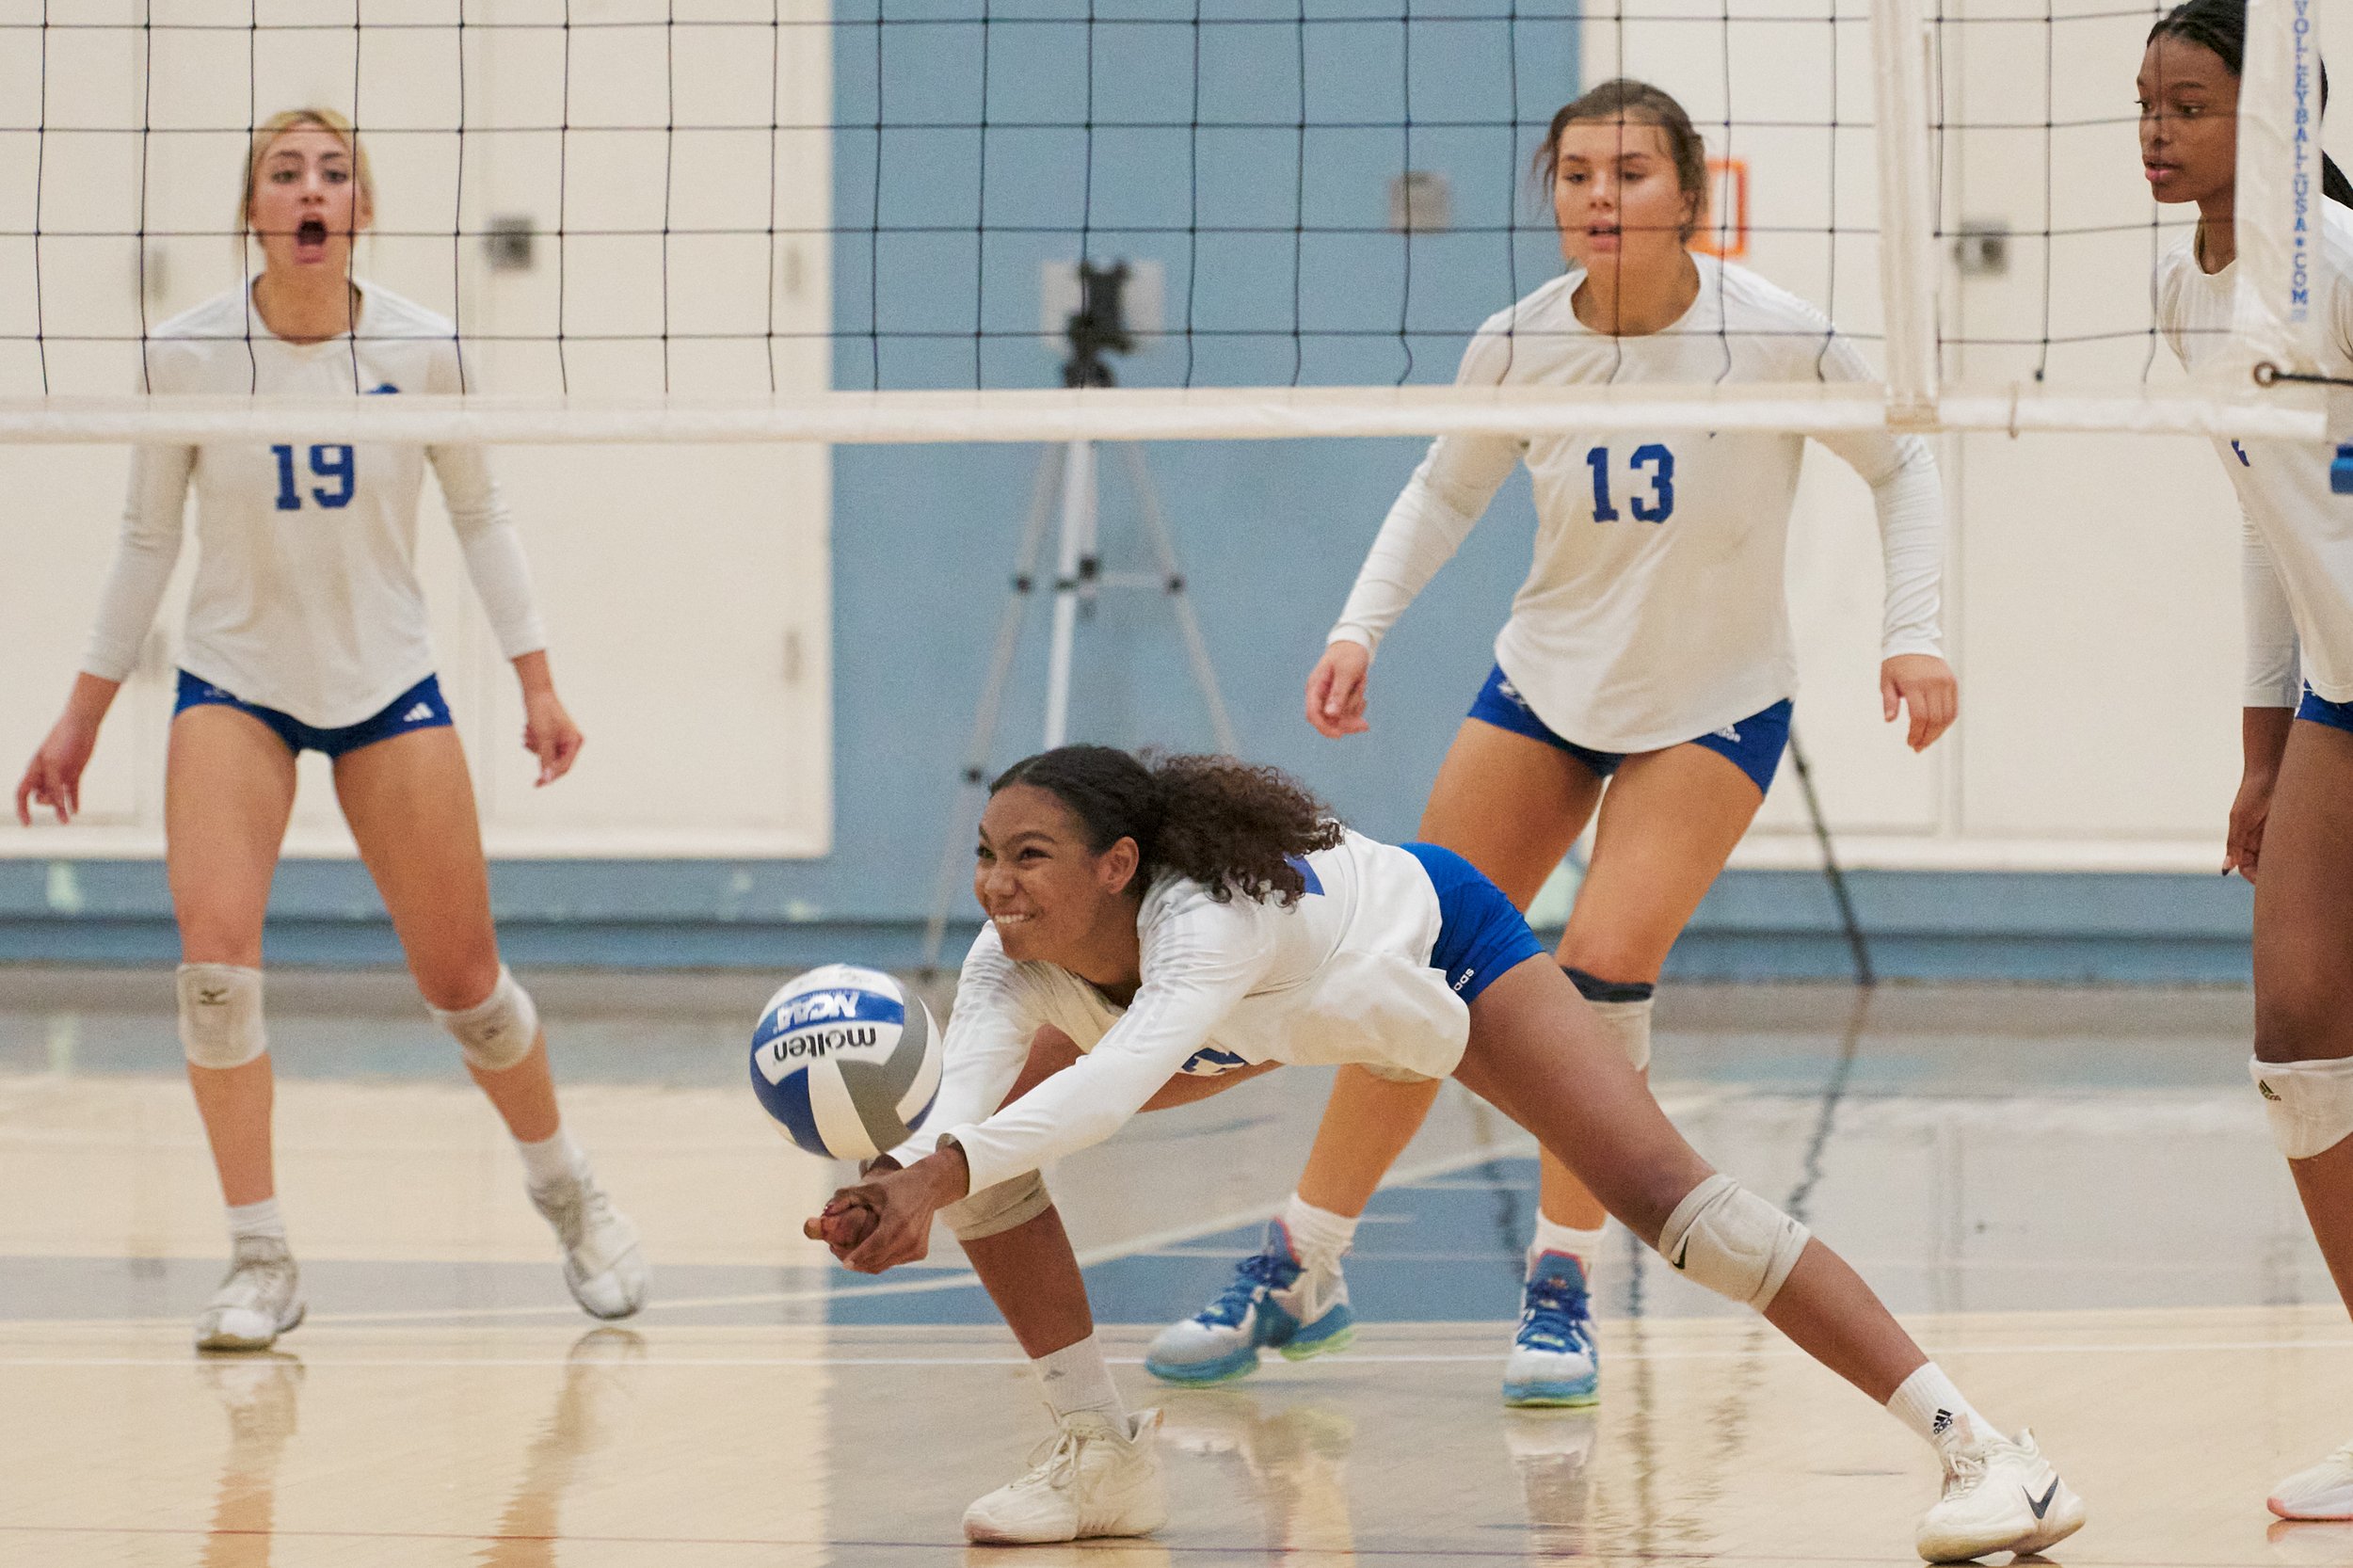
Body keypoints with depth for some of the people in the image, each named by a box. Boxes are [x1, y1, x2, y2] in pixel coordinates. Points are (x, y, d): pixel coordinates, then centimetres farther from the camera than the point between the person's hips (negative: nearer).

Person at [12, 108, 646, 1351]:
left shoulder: (419, 348, -9)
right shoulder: (186, 354, -10)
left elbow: (478, 515, 4)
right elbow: (147, 537, 1)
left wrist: (538, 681, 2)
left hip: (388, 685, 1)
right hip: (232, 682, -1)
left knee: (462, 981, 4)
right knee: (214, 953, -20)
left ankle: (568, 1191, 32)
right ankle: (260, 1260, -10)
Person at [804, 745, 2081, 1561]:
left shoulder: (1204, 907, -47)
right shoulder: (1012, 961, -29)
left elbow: (1123, 1078, -65)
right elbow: (958, 1103, -44)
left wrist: (949, 1170, -78)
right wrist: (893, 1180, -67)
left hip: (1435, 943, -7)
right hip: (1282, 1009, 7)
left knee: (1663, 1195, -18)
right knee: (988, 1147, -8)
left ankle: (1979, 1449, -16)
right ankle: (1102, 1456, 8)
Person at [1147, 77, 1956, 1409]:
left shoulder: (1773, 336, -20)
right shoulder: (1519, 347, -12)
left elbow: (1901, 462, -5)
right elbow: (1447, 491, 7)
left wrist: (1913, 630, -15)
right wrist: (1361, 627, -4)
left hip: (1718, 705, -3)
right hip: (1548, 684, 3)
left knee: (1608, 959, -22)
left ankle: (1562, 1288, -8)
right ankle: (1302, 1273, 16)